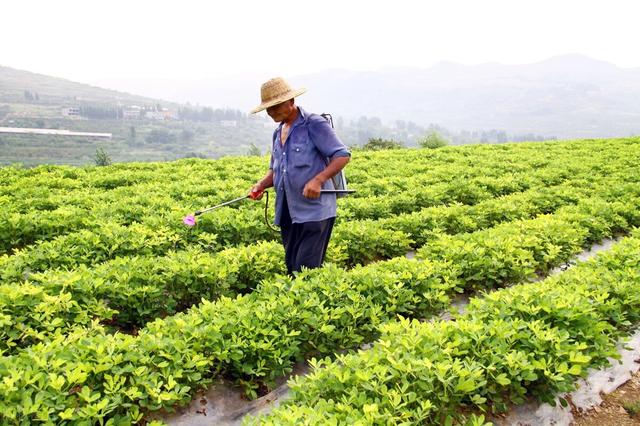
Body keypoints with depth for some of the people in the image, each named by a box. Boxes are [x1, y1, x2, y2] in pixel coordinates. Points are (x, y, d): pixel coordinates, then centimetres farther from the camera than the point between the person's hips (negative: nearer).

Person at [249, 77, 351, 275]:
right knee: (292, 268, 11)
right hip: (288, 214, 8)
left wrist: (318, 180, -24)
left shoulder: (315, 124, -7)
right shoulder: (278, 133, 18)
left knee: (306, 270, -10)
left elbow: (343, 156, -11)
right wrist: (262, 184, 3)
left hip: (314, 212, -8)